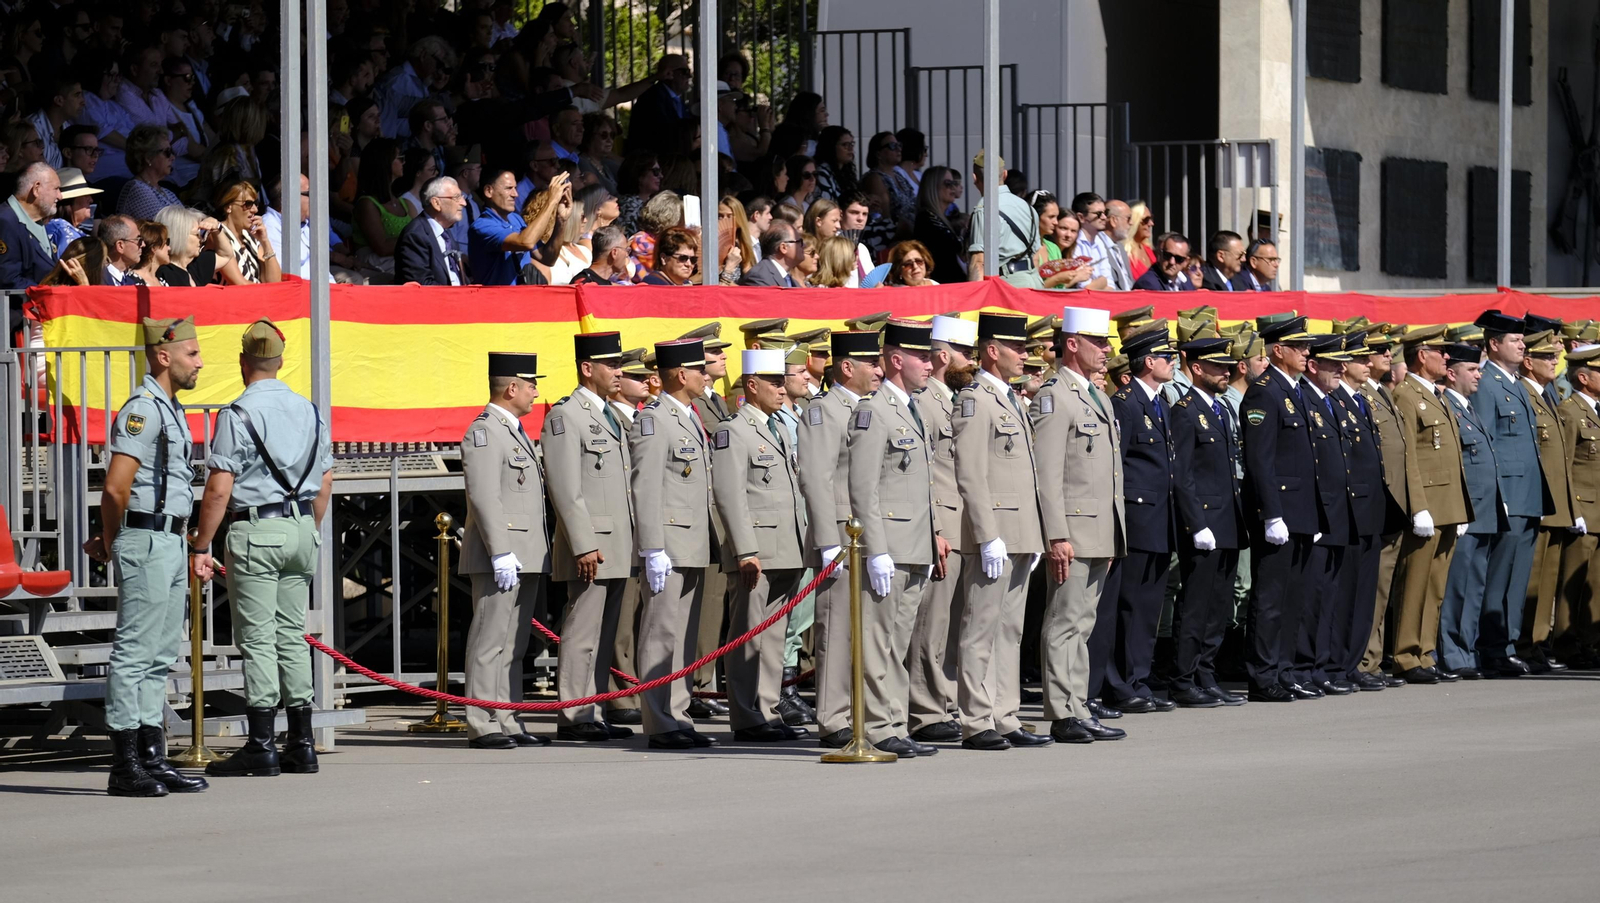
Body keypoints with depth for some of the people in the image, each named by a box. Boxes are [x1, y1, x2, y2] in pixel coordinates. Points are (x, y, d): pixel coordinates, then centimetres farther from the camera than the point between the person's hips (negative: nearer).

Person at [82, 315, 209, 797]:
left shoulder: (169, 409, 18)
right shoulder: (143, 409, -14)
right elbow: (116, 488, -20)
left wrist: (109, 540, 12)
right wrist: (111, 543, -6)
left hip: (171, 542, 10)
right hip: (147, 542, -10)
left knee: (160, 657, 11)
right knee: (134, 654, -7)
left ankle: (152, 760, 16)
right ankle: (125, 767, -6)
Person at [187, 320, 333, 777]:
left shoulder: (238, 414, -11)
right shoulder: (309, 412, 10)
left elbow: (219, 490, -14)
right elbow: (324, 486, 16)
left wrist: (200, 547, -9)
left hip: (254, 530, -6)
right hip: (301, 526, 6)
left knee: (257, 638, -5)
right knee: (292, 636, 11)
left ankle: (261, 745, -6)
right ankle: (301, 744, 11)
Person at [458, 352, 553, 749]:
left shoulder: (516, 433, 21)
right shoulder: (484, 433, -11)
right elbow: (484, 498, -19)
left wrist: (539, 558, 22)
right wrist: (501, 553, -23)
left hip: (525, 558, 10)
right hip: (500, 561, -10)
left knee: (514, 645, 10)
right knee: (490, 642, -9)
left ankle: (507, 723, 13)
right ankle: (482, 727, -9)